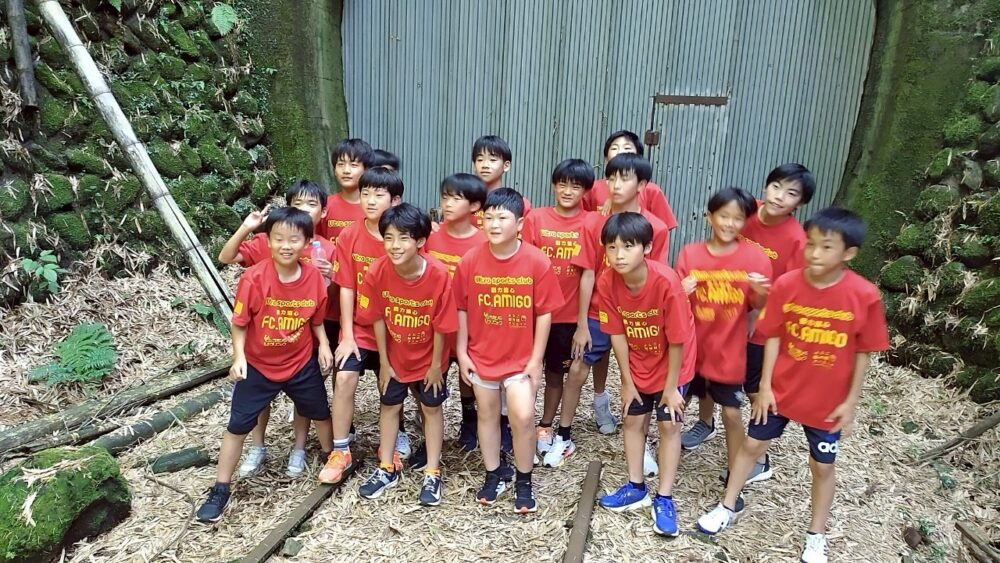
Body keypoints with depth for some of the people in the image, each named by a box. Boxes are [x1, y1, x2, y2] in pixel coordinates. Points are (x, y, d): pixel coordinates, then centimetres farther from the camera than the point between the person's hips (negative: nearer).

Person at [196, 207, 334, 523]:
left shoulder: (314, 278, -14)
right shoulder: (254, 278, -21)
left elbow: (316, 320, 0)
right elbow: (239, 323, -13)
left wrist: (323, 345, -14)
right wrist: (239, 357, -24)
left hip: (302, 363, 3)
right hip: (258, 366, -2)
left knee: (320, 413, 20)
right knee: (237, 426, 4)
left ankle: (331, 458, 47)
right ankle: (220, 489, 21)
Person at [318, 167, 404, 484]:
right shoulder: (349, 236, -7)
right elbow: (346, 288, -7)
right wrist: (347, 335, -9)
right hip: (358, 327, 1)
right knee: (344, 379, -13)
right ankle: (341, 452, 4)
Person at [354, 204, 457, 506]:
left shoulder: (438, 274, -29)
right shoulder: (377, 272, -23)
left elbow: (441, 326, -19)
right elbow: (377, 319, -11)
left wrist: (436, 364, -10)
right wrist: (384, 362, -5)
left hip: (429, 358, -2)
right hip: (394, 356, 2)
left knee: (431, 408, 11)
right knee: (389, 406, 14)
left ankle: (432, 474, 24)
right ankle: (387, 469, 32)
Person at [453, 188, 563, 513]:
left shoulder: (537, 262, -14)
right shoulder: (470, 261, -9)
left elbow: (544, 314, -9)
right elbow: (461, 310, 0)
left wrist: (536, 359, -8)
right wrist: (462, 353, 0)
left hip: (521, 358, -2)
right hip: (481, 356, 2)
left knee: (523, 418, -8)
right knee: (487, 415, 15)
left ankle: (524, 482, 16)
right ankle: (492, 477, 35)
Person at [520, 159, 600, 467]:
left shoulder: (592, 223, -5)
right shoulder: (536, 218, -3)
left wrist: (585, 317, -7)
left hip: (574, 312, -1)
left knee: (572, 371, 11)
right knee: (551, 372, 15)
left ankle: (564, 435, 26)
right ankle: (545, 428, 32)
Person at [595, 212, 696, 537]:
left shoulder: (666, 282, -33)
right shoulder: (607, 283, -22)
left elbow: (677, 339, -24)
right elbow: (617, 334, -12)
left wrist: (670, 386, -15)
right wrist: (626, 381, -6)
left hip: (671, 364, -4)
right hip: (637, 364, 4)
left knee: (669, 425, 4)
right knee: (633, 421, 11)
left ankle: (664, 499, 16)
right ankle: (636, 487, 28)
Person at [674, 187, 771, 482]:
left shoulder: (755, 257, -9)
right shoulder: (689, 253, -7)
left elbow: (758, 307, -4)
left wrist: (760, 293, -25)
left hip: (729, 351, -1)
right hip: (691, 346, 2)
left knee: (732, 414, 7)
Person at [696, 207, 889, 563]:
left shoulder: (864, 295, -16)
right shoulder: (786, 285, -13)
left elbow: (863, 353, -7)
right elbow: (773, 337, -5)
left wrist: (851, 402, -5)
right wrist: (765, 385, -5)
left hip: (828, 399, -1)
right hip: (780, 388, 1)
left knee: (823, 466, 15)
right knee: (752, 445, 13)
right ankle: (727, 508, 34)